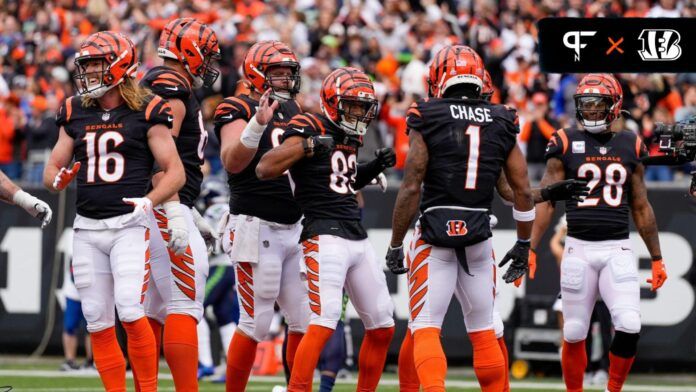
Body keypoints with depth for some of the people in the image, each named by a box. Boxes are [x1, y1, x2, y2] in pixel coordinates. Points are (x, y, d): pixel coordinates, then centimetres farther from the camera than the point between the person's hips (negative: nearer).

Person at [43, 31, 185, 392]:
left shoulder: (146, 112, -4)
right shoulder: (75, 113, 11)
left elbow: (175, 172, -5)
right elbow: (51, 169, 15)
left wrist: (149, 201, -21)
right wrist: (58, 180, -9)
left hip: (129, 225, -5)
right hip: (87, 227, 5)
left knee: (130, 311, -17)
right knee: (98, 322, 4)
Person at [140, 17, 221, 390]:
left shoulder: (157, 86, 21)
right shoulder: (172, 88, -11)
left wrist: (193, 215, 29)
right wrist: (175, 213, -27)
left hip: (163, 211, 10)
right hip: (164, 209, -10)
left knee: (155, 310, 9)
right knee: (185, 304, -12)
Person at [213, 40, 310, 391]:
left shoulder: (293, 111, 15)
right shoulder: (239, 109, -8)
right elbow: (232, 162, -24)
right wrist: (256, 125, -37)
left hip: (293, 228, 8)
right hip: (257, 228, -8)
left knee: (304, 321, 7)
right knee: (255, 324, -6)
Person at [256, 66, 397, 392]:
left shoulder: (349, 138, 16)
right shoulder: (309, 129, -9)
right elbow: (264, 169, -19)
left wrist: (374, 168, 15)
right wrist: (307, 146, -29)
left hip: (359, 239, 9)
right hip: (325, 237, -9)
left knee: (382, 327, 11)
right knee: (324, 321, -21)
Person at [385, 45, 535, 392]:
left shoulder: (428, 120, -4)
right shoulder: (501, 123, 6)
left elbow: (411, 188, -7)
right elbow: (523, 191, 7)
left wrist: (395, 245, 1)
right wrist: (523, 244, 19)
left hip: (435, 236, -3)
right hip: (479, 239, 3)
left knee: (425, 328, -2)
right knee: (484, 331, 15)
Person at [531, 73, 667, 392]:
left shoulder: (630, 147, 8)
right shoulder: (566, 144, 1)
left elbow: (641, 209, 15)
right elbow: (545, 202, 1)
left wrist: (657, 259, 16)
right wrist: (529, 249, -7)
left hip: (618, 250, 1)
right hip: (578, 249, -1)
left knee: (629, 327, -14)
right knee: (574, 333, 3)